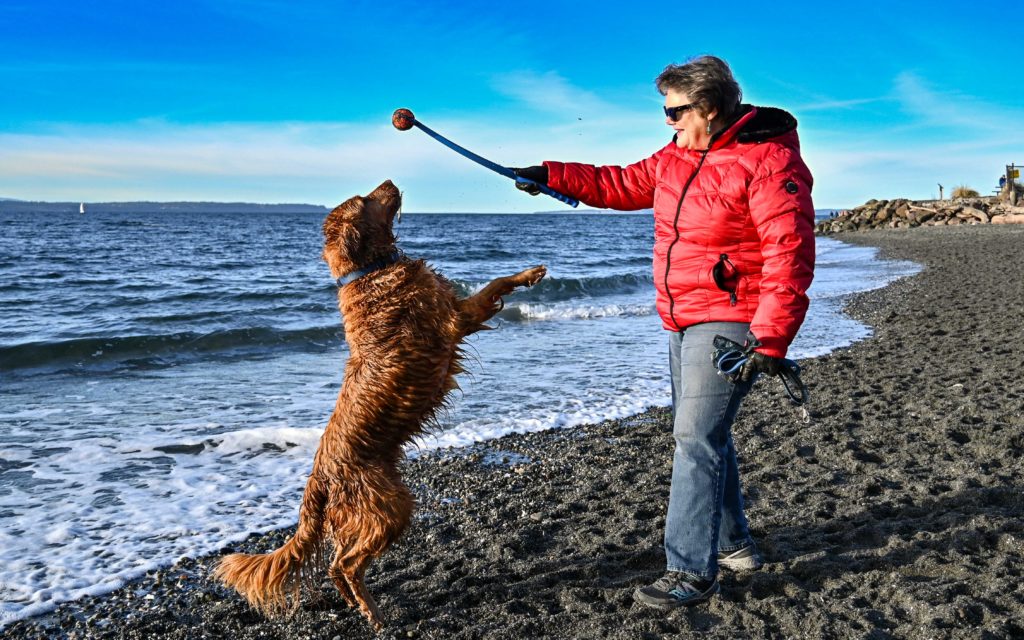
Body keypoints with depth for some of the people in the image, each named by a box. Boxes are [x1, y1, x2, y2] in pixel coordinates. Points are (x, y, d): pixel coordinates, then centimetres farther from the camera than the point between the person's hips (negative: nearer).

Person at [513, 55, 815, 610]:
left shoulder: (767, 162, -17)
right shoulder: (677, 157, 10)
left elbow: (790, 254, -22)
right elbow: (623, 185, 21)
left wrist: (771, 337, -27)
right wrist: (551, 176, 15)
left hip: (729, 322, -9)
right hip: (683, 320, 9)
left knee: (696, 440, -11)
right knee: (701, 434, 16)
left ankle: (692, 572, -2)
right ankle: (732, 544, 32)